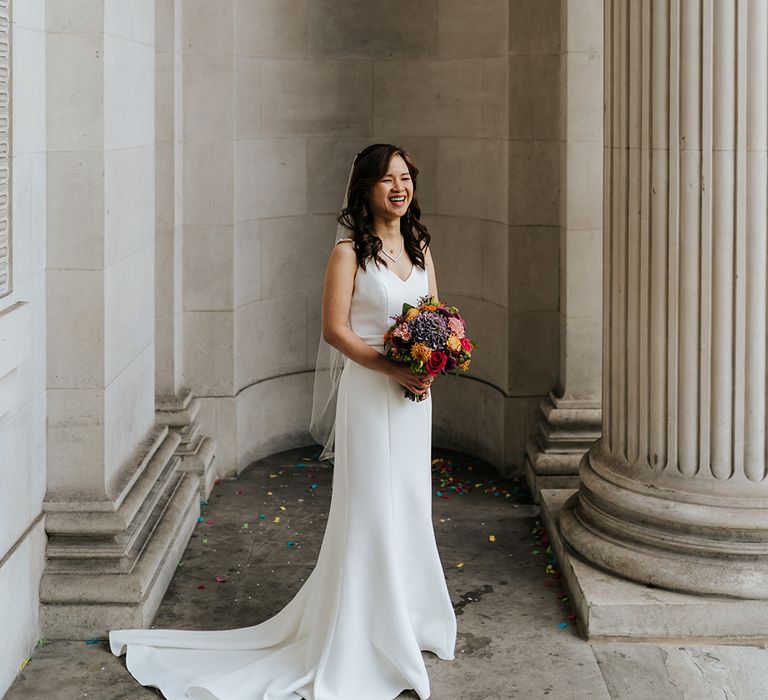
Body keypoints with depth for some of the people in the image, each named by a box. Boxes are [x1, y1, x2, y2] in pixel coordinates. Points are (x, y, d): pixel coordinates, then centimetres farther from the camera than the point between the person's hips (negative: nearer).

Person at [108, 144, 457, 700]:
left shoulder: (419, 247, 10)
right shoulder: (349, 252, -9)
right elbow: (335, 329, -13)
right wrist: (391, 368, -20)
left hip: (414, 393, 6)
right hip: (369, 392, -6)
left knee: (410, 504, 13)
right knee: (370, 509, -3)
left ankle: (407, 619, 28)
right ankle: (364, 635, 6)